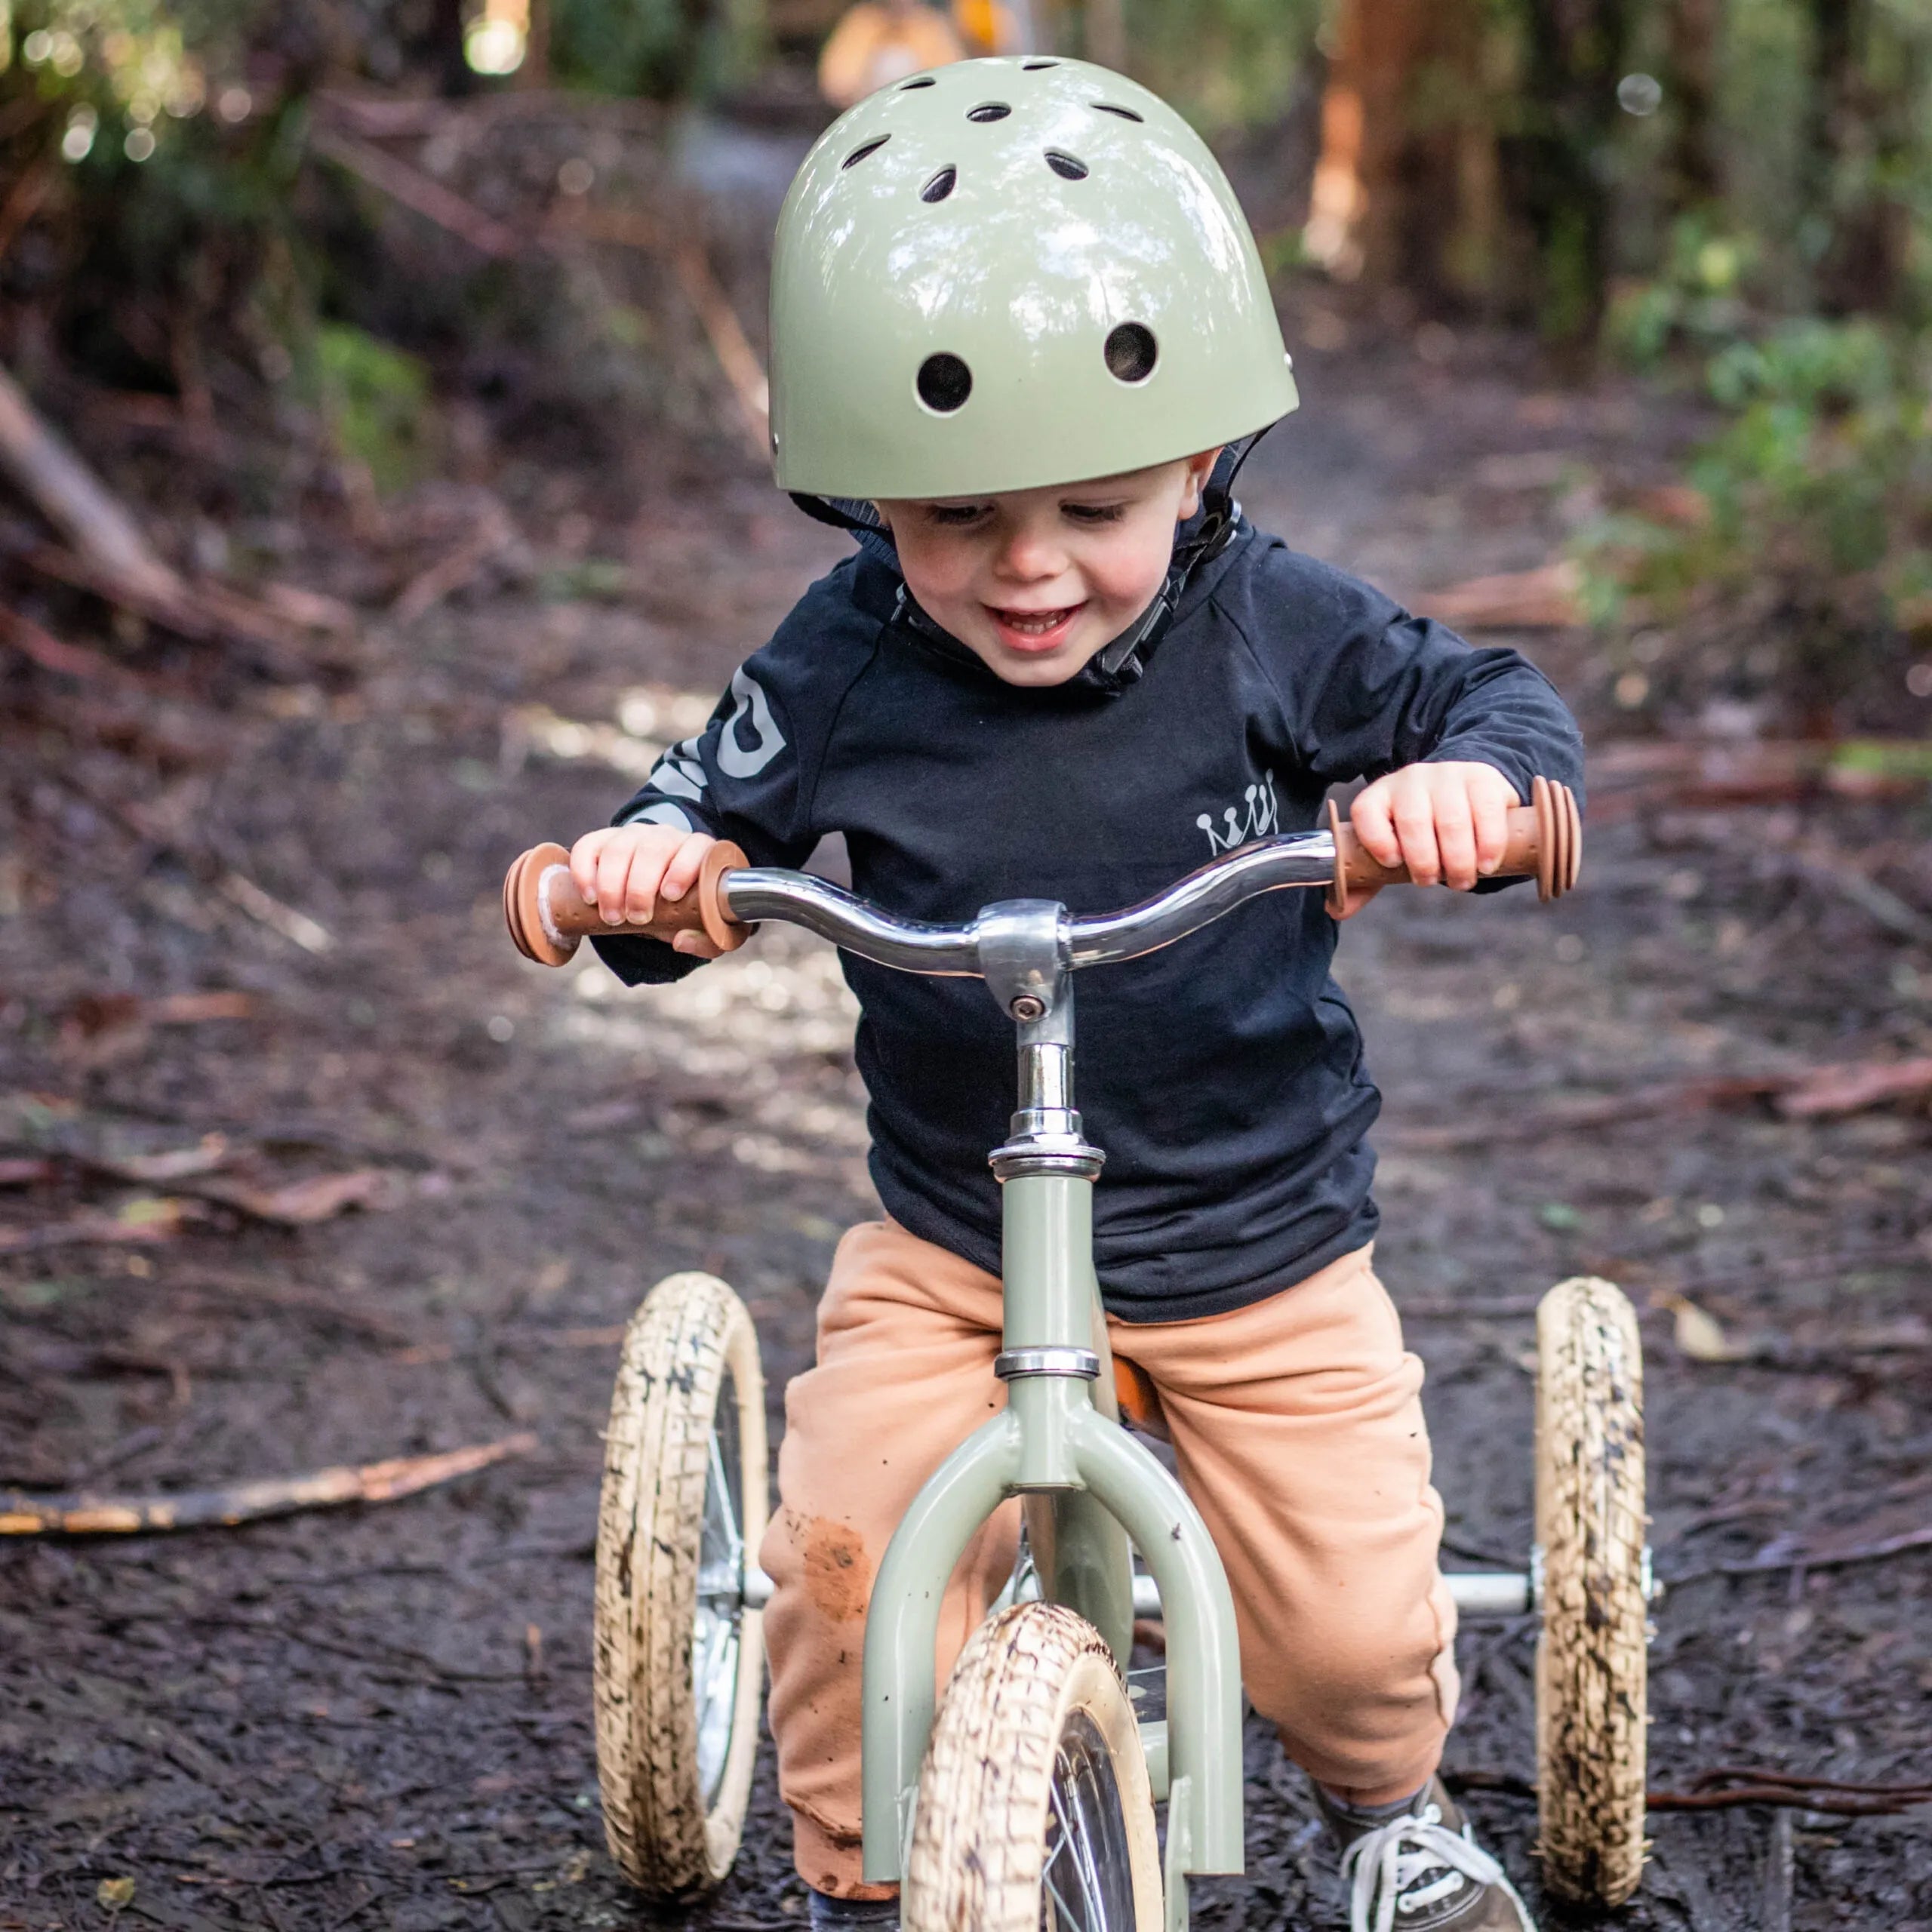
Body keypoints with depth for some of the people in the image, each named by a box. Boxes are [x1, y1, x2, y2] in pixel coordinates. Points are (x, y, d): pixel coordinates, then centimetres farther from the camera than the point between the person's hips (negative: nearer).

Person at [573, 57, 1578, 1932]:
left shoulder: (1270, 630, -14)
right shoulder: (847, 665, -12)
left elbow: (1492, 695, -10)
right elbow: (714, 807, -2)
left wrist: (1468, 774, -34)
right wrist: (640, 861, -25)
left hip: (1262, 1254, 0)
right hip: (946, 1248, 1)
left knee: (1353, 1618, 2)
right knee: (846, 1557, -16)